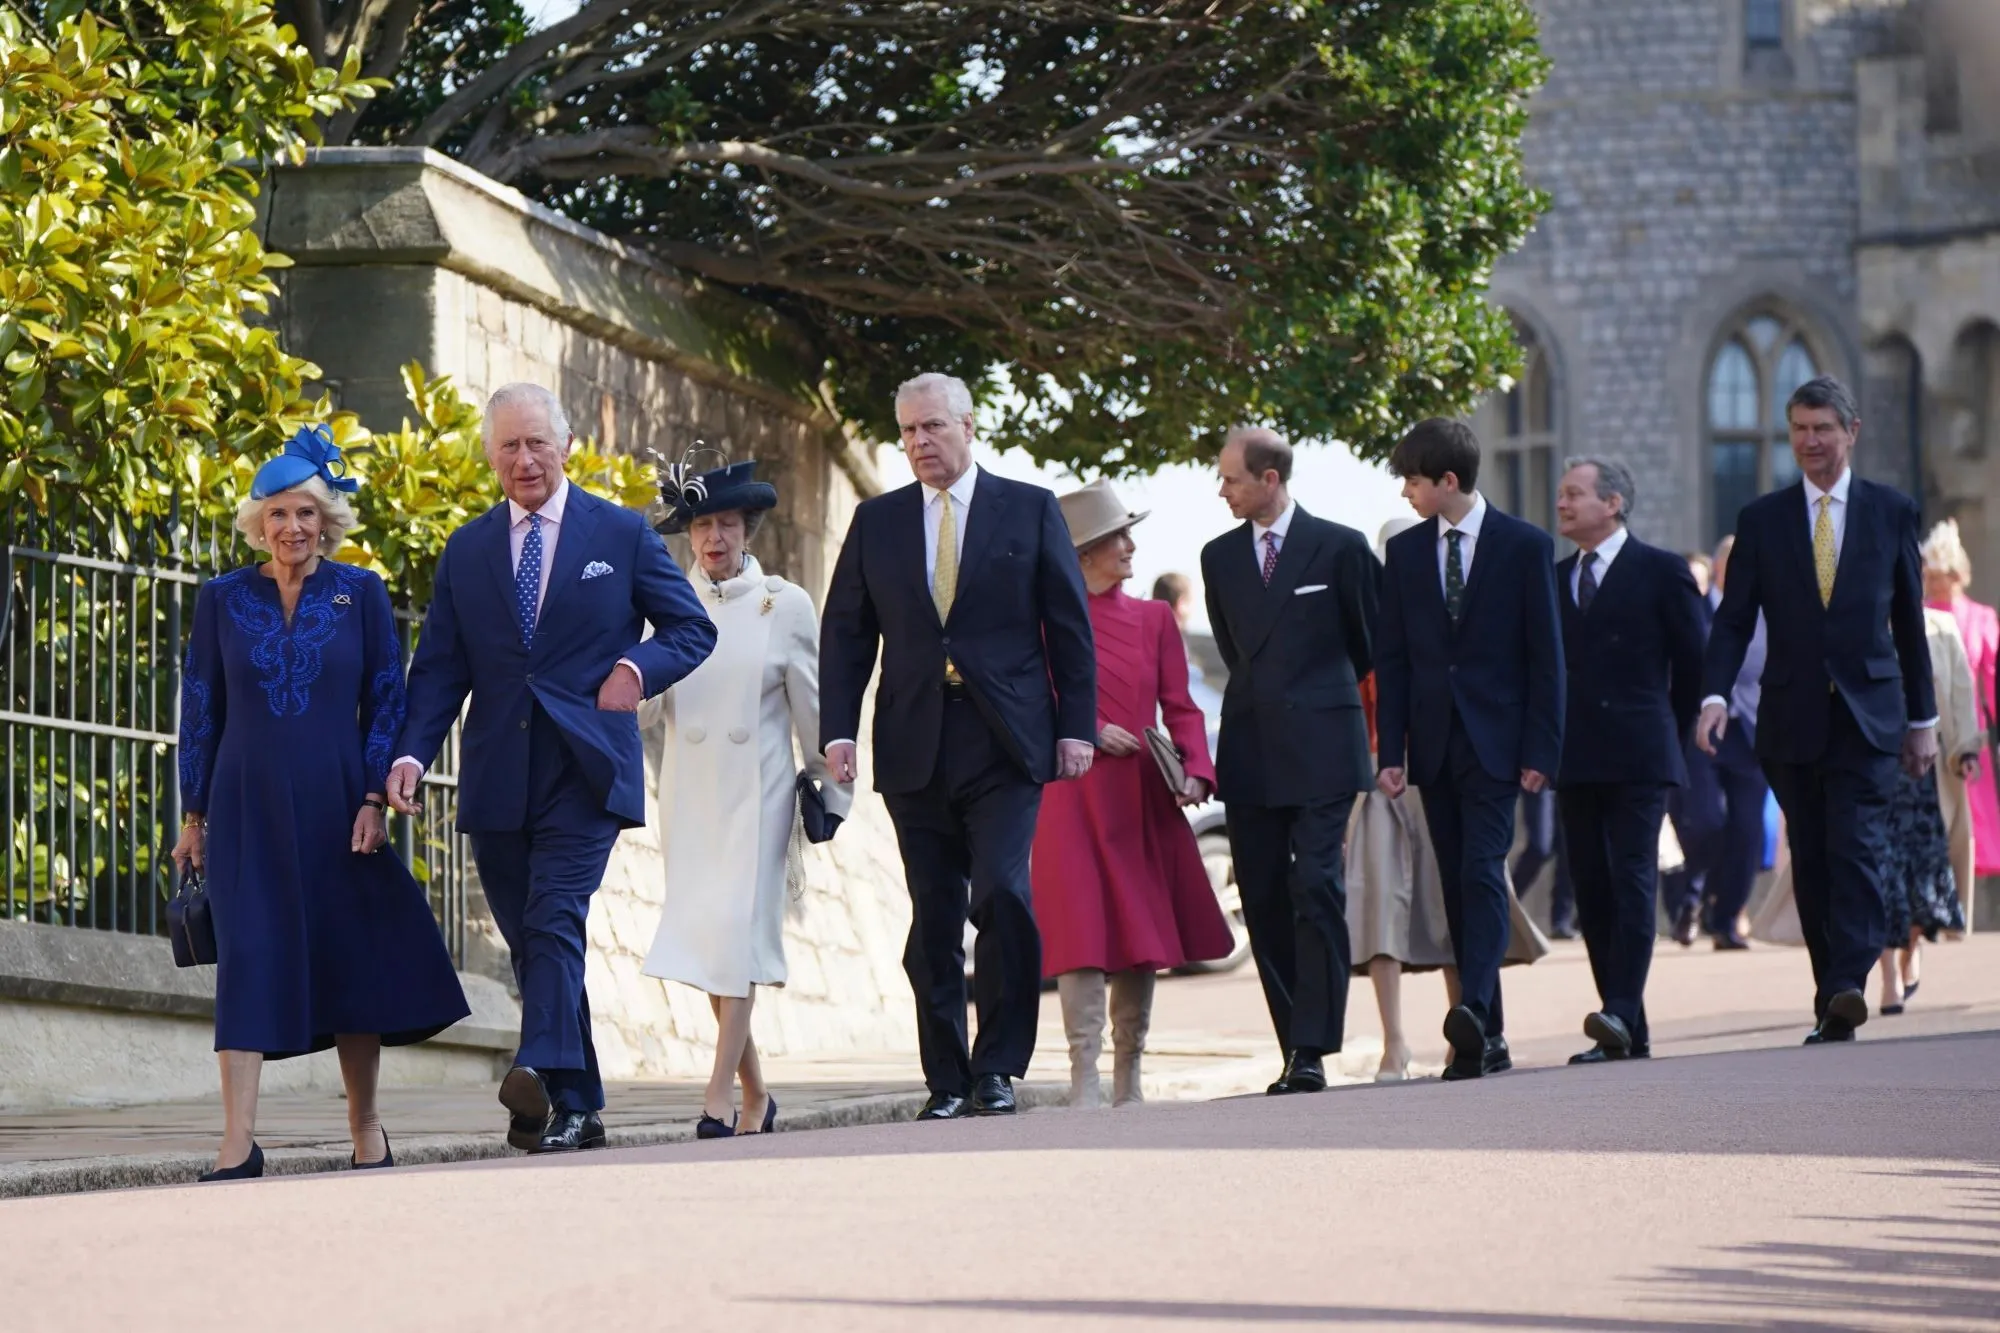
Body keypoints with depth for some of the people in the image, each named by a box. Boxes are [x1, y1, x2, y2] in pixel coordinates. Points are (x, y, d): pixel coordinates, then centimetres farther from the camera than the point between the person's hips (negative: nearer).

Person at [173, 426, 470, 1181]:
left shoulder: (360, 594, 3)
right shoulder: (223, 599, 5)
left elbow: (387, 701, 3)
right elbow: (200, 710, 8)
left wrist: (374, 799, -6)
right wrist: (193, 815, 5)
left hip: (335, 805, 0)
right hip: (248, 808, 0)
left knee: (351, 961, 4)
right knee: (247, 961, -9)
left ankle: (366, 1133, 18)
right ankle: (238, 1147, -13)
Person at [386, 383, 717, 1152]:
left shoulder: (621, 535, 6)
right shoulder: (466, 551, 13)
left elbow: (692, 629, 10)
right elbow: (439, 668, 8)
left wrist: (638, 668, -11)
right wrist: (411, 752, -8)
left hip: (584, 770, -4)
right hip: (498, 778, 4)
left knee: (555, 917, -21)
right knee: (529, 942, 5)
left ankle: (541, 1073, -35)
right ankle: (577, 1108, 11)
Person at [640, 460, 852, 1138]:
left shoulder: (785, 606, 1)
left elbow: (814, 708, 6)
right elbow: (643, 708, 3)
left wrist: (831, 794, 8)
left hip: (757, 792, -3)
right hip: (690, 793, 3)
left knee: (738, 930, -12)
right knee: (704, 938, 3)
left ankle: (720, 1096, -16)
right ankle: (755, 1092, 15)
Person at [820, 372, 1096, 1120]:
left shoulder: (1030, 511, 7)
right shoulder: (876, 522, 13)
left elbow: (1070, 627, 6)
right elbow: (845, 633, 12)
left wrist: (1077, 727, -1)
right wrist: (838, 730, 1)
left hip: (1005, 746, -3)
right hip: (915, 749, 3)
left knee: (1002, 892, -17)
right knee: (932, 921, 2)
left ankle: (998, 1066, -9)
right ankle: (947, 1081, 8)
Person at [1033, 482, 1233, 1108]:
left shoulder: (1153, 618, 11)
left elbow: (1179, 706, 7)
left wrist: (1193, 770, -8)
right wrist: (1087, 731, -13)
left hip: (1144, 799, 4)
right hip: (1073, 800, -4)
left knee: (1144, 935, 6)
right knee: (1082, 934, -10)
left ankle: (1129, 1082, 14)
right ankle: (1085, 1081, -9)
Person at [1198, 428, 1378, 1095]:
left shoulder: (1340, 548, 0)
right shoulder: (1219, 557, 12)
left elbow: (1372, 640, 11)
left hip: (1320, 747, -5)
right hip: (1250, 752, 5)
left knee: (1317, 891, -12)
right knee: (1265, 904, 2)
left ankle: (1312, 1051, -14)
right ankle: (1298, 1049, 7)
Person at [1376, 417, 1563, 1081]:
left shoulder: (1526, 547, -1)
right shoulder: (1405, 552, 10)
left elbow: (1546, 656, -2)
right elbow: (1393, 658, 10)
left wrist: (1540, 751, -8)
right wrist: (1391, 751, 3)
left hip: (1495, 744, -4)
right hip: (1434, 744, 4)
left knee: (1482, 873, -18)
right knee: (1456, 885, 4)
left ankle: (1474, 1010, -30)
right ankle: (1487, 1037, 8)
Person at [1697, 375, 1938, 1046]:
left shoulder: (1892, 511, 7)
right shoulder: (1762, 519, 7)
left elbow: (1909, 621, 10)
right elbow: (1733, 620, 3)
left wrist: (1922, 719, 10)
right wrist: (1716, 695, -13)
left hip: (1868, 717, -2)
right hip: (1793, 719, 2)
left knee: (1857, 850, -15)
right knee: (1811, 863, 4)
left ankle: (1847, 989, -24)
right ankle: (1831, 1001, 10)